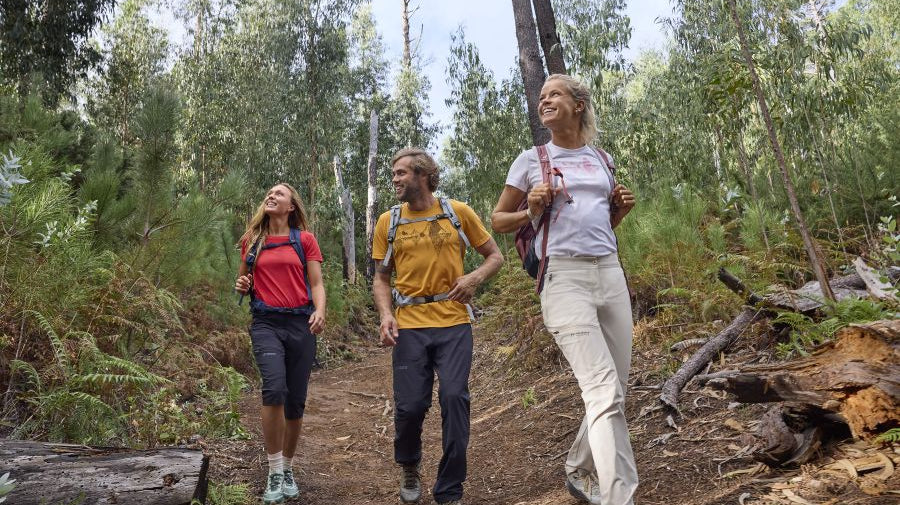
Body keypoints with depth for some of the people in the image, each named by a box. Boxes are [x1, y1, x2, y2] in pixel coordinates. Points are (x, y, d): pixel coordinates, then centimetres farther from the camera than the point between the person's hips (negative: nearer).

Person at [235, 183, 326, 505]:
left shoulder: (304, 239, 6)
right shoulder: (251, 240, 11)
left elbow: (316, 284, 3)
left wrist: (320, 311, -17)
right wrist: (241, 286, -1)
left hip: (301, 323, 0)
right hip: (266, 323, 0)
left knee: (295, 400, 5)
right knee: (274, 389, -23)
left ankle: (287, 468, 26)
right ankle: (274, 472, -9)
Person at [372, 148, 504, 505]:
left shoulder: (458, 212, 4)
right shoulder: (388, 222, 8)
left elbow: (495, 255, 11)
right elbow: (381, 279, 12)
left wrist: (475, 277, -10)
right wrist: (385, 314, -6)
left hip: (454, 323, -1)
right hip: (410, 327, 1)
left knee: (454, 397, -10)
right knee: (410, 405, -2)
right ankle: (409, 468, 32)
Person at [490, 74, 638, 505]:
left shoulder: (602, 159, 18)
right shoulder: (531, 160, 6)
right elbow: (498, 220, 11)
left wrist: (622, 208, 7)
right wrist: (531, 211, -8)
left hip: (610, 274, 5)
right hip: (564, 278, -5)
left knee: (617, 389, 9)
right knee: (604, 391, -16)